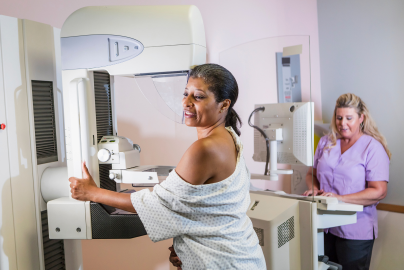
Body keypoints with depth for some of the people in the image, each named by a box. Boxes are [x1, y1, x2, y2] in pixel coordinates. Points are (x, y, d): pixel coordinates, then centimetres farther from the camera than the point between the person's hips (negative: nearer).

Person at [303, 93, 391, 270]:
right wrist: (313, 189, -7)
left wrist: (340, 198, -23)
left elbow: (379, 191, -15)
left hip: (355, 231, -4)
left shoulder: (372, 147, -8)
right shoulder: (326, 142, 7)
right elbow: (312, 173, 15)